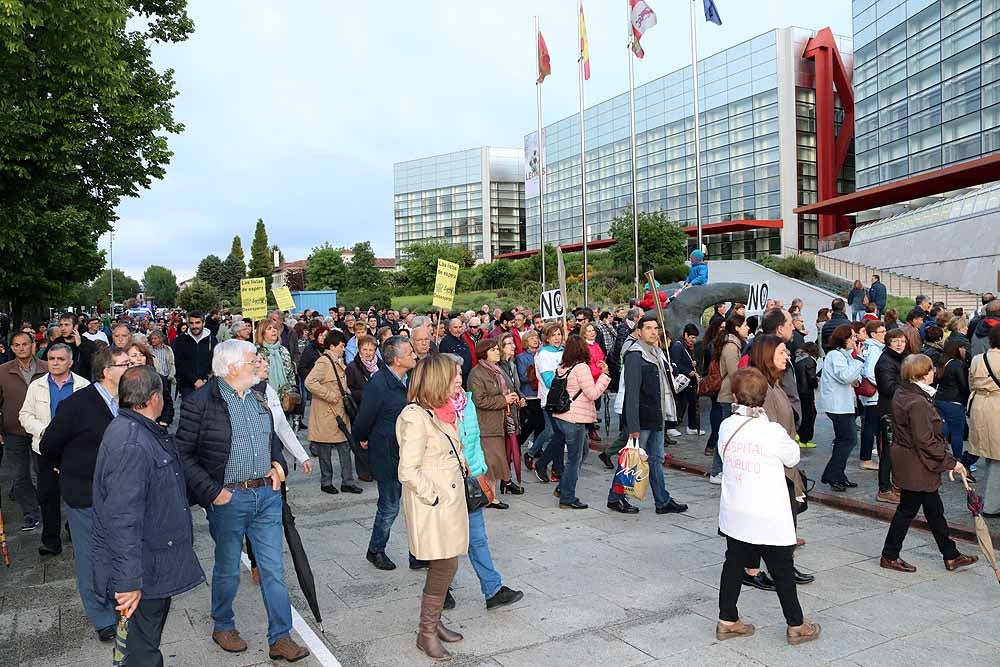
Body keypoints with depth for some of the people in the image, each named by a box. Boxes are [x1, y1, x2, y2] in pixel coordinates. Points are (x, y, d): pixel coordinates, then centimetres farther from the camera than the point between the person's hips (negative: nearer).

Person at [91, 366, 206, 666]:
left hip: (154, 560, 10)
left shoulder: (141, 430, 6)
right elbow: (123, 519, -31)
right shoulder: (131, 445, -29)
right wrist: (128, 582, -30)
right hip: (143, 572, -10)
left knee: (148, 637, 25)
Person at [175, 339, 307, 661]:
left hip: (267, 495, 5)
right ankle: (223, 627, 38)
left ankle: (280, 638, 19)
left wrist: (278, 463, 5)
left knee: (274, 569, 8)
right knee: (228, 570, 14)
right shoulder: (200, 402, -13)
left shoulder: (258, 398, 8)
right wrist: (212, 492, -14)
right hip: (228, 499, -5)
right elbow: (183, 455, -11)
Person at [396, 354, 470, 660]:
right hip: (432, 506, -8)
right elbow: (408, 471, -23)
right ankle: (427, 633, 13)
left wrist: (462, 464, 11)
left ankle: (434, 621, 30)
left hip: (451, 499, 8)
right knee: (445, 565, -3)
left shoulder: (445, 410, 7)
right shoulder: (416, 417, -21)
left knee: (444, 564, 14)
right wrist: (434, 498, -18)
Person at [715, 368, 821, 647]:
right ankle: (796, 626, 26)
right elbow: (793, 458, -2)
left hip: (735, 516, 4)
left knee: (733, 564, 16)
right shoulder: (773, 431, -19)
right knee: (782, 572, 11)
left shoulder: (726, 427, -7)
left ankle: (727, 621, 25)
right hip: (769, 519, -4)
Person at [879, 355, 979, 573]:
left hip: (907, 462, 10)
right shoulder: (918, 403, -25)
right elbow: (925, 441, -25)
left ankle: (951, 555, 31)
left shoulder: (903, 394, 5)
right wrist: (951, 462, -15)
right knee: (907, 510, 3)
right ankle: (889, 556, 16)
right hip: (916, 467, -10)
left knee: (934, 509, 19)